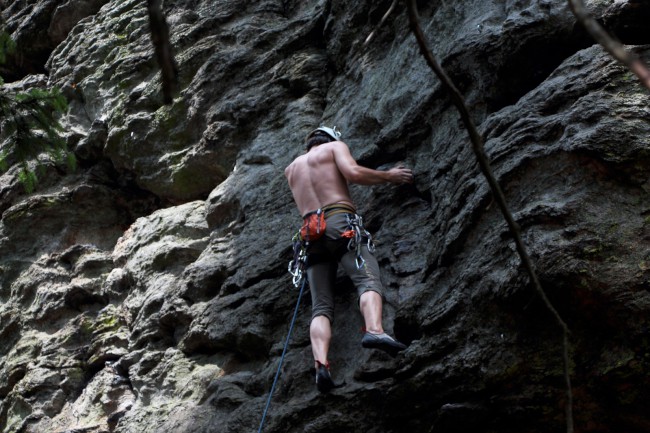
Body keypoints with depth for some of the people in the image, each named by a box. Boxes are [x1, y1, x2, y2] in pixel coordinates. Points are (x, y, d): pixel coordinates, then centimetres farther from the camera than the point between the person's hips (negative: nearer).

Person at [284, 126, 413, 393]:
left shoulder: (292, 168, 32)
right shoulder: (335, 146, 17)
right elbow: (353, 173, -2)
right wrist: (390, 176, 9)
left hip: (311, 233, 4)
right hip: (341, 222, -4)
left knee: (321, 307, -4)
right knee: (368, 280, -20)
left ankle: (320, 362, -28)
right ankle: (375, 330, -50)